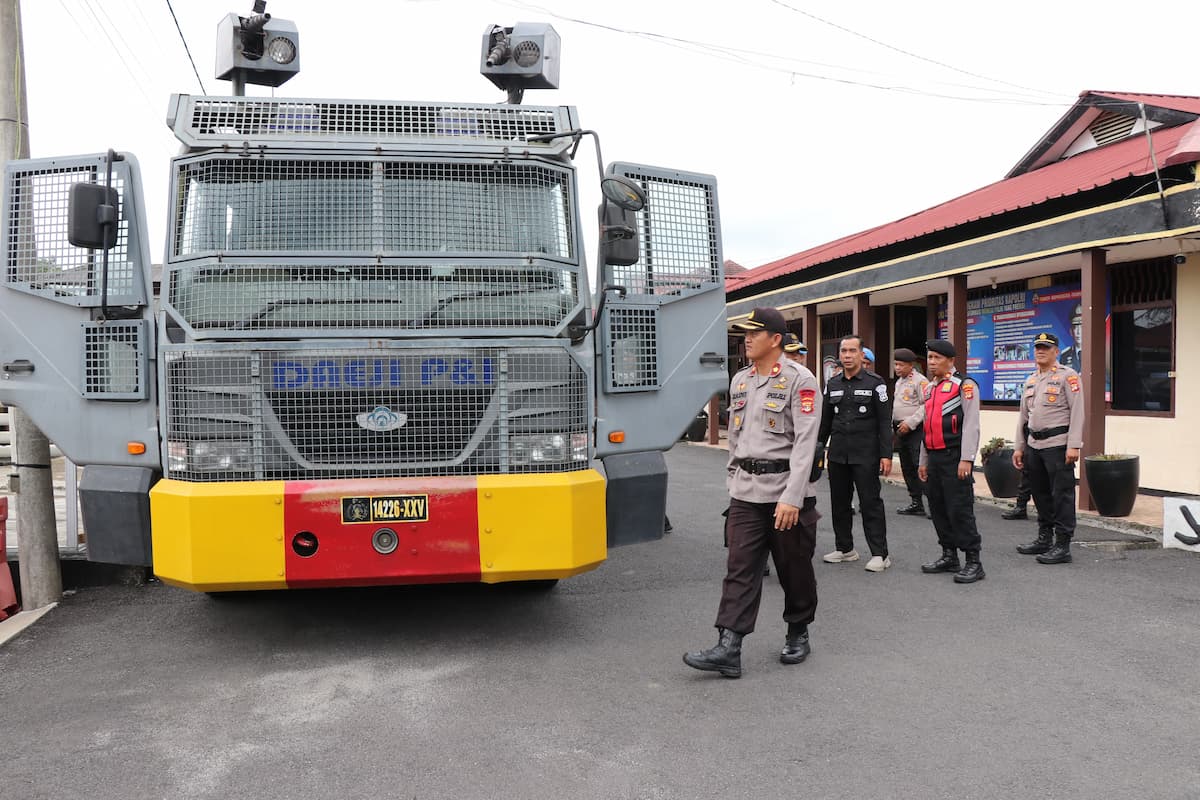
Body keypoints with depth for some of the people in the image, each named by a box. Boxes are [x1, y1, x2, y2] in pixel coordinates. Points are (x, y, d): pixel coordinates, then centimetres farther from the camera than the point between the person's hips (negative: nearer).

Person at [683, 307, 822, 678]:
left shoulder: (800, 380, -10)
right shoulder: (740, 381, 12)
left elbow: (804, 442, -16)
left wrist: (792, 498, -22)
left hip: (787, 492, -5)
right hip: (746, 491, 5)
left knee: (794, 569, 9)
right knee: (740, 569, -1)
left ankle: (798, 635, 29)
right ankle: (728, 648, -4)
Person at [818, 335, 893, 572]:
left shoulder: (875, 383, -3)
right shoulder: (832, 384, 11)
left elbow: (885, 422, -6)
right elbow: (825, 420, 15)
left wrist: (886, 455, -12)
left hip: (865, 455, -5)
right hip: (837, 454, 5)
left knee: (870, 503, -3)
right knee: (839, 503, 10)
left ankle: (880, 554, 3)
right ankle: (845, 549, 22)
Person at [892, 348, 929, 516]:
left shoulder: (920, 381, -10)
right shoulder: (899, 381, 17)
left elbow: (927, 405, -18)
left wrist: (910, 422, -19)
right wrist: (893, 424, 16)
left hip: (916, 430, -9)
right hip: (902, 430, 9)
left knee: (920, 467, -14)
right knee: (907, 468, 11)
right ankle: (916, 503, 19)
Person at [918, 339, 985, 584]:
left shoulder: (965, 385, -7)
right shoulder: (930, 389, 17)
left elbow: (971, 425, -13)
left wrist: (966, 459, -19)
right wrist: (924, 461, 20)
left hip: (955, 457, -8)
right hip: (934, 457, 8)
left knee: (960, 509, -7)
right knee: (938, 508, 12)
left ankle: (973, 562, 1)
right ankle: (949, 556, 24)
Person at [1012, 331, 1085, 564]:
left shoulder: (1067, 376, -6)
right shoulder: (1031, 380, 16)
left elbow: (1077, 412, -12)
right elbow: (1023, 416, 20)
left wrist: (1073, 445, -18)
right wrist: (1018, 447, 16)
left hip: (1058, 445, -7)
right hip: (1034, 445, 7)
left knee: (1062, 495, -4)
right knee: (1040, 494, 14)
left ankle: (1062, 546, 0)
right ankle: (1044, 538, 26)